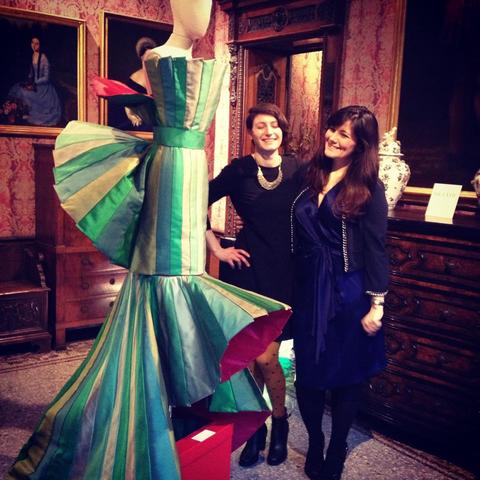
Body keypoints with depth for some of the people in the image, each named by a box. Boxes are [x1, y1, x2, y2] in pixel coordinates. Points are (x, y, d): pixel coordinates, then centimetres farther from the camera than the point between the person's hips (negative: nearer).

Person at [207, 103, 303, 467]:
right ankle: (254, 428, 28)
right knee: (259, 356, 5)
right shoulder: (239, 170, -3)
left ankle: (279, 423, 26)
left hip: (286, 272, 1)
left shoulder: (296, 169, 2)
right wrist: (217, 249, -2)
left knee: (265, 357, -1)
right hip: (250, 269, 0)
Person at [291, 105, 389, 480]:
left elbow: (375, 249, -7)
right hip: (309, 290, 4)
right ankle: (314, 446, 34)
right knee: (308, 372, 10)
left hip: (348, 294, -3)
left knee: (346, 377, 11)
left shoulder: (368, 188, -6)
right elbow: (299, 239, 8)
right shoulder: (311, 176, 5)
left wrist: (377, 304, -9)